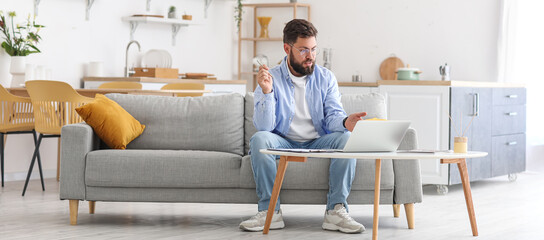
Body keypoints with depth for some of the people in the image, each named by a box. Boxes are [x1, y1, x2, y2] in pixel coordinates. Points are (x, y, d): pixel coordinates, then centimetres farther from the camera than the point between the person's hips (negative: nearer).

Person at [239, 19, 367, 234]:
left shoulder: (326, 78, 4)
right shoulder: (271, 79, -4)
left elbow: (333, 116, -6)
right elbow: (264, 126, -13)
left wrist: (345, 122, -31)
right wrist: (266, 92, -28)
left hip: (318, 143, 2)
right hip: (284, 143, -1)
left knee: (346, 138, -27)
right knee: (259, 139, -31)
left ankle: (336, 211, -27)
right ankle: (270, 211, -26)